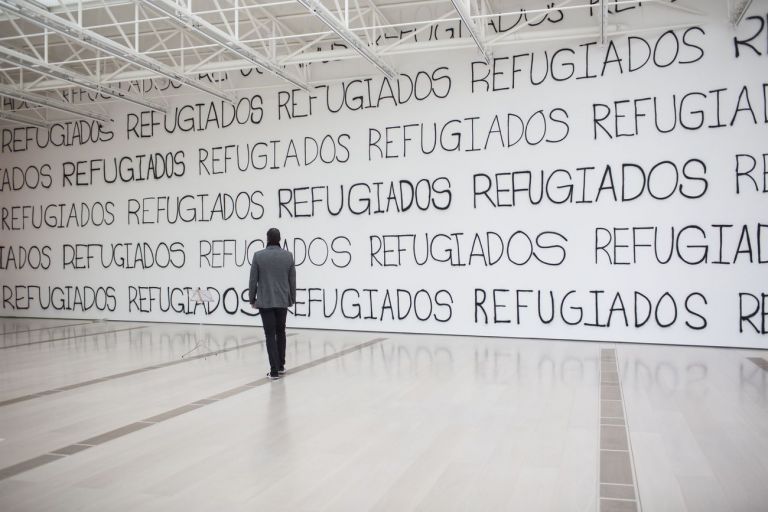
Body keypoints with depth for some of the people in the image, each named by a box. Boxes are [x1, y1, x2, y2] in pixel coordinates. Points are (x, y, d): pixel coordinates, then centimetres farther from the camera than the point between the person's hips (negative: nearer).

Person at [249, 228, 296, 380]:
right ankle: (281, 366, 23)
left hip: (265, 302, -2)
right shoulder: (288, 255, -2)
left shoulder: (258, 256, -7)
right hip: (282, 301, 2)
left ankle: (274, 370, -2)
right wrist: (292, 299, 15)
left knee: (270, 335, 0)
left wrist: (252, 299, 8)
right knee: (280, 333, 18)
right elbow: (292, 280, 3)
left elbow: (253, 280, -4)